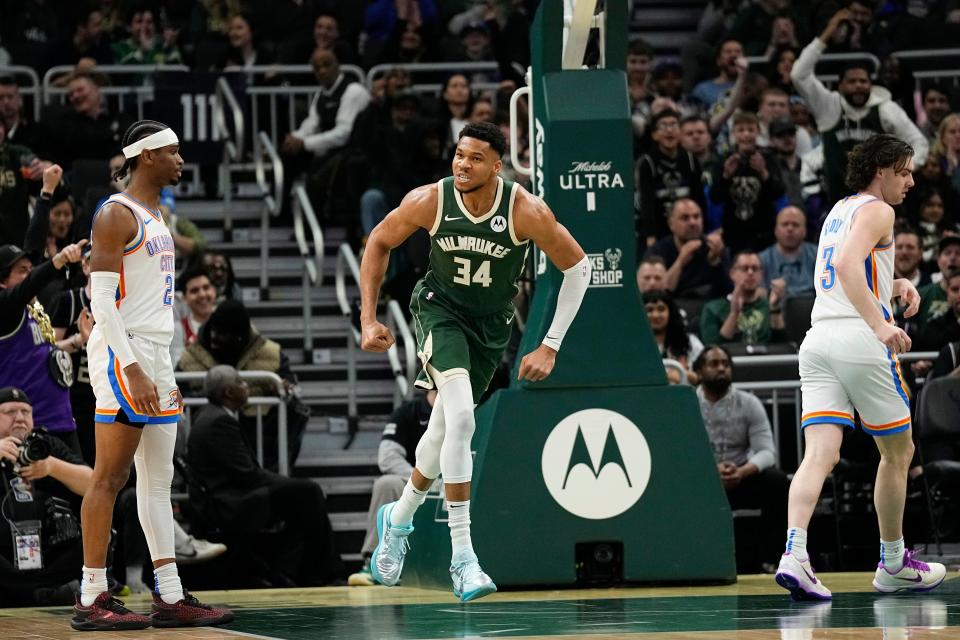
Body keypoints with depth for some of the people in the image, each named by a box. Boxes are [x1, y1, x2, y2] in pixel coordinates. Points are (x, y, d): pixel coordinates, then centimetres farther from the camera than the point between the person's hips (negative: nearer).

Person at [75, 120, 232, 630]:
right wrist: (132, 369, -23)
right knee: (109, 478, -9)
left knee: (157, 481, 9)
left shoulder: (155, 218, 19)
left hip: (155, 358, 10)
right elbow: (101, 301, -17)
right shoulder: (117, 215, -10)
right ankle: (91, 601, -8)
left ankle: (170, 597, 11)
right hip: (123, 357, -10)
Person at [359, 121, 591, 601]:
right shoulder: (429, 201, -21)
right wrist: (368, 319, -6)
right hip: (440, 308, -2)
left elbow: (577, 268, -11)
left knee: (446, 427, 12)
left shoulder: (526, 211, -25)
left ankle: (399, 519, 41)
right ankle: (462, 554, -21)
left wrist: (550, 346, -12)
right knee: (460, 417, -24)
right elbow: (379, 242, -2)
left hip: (491, 324, 2)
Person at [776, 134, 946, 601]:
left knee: (820, 454, -7)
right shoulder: (876, 211, -3)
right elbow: (848, 264, -21)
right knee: (898, 453, 10)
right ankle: (893, 564, 19)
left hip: (818, 336, 7)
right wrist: (880, 324, -28)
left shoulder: (839, 210, 24)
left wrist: (894, 287, 23)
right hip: (859, 340, -7)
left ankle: (794, 554, -27)